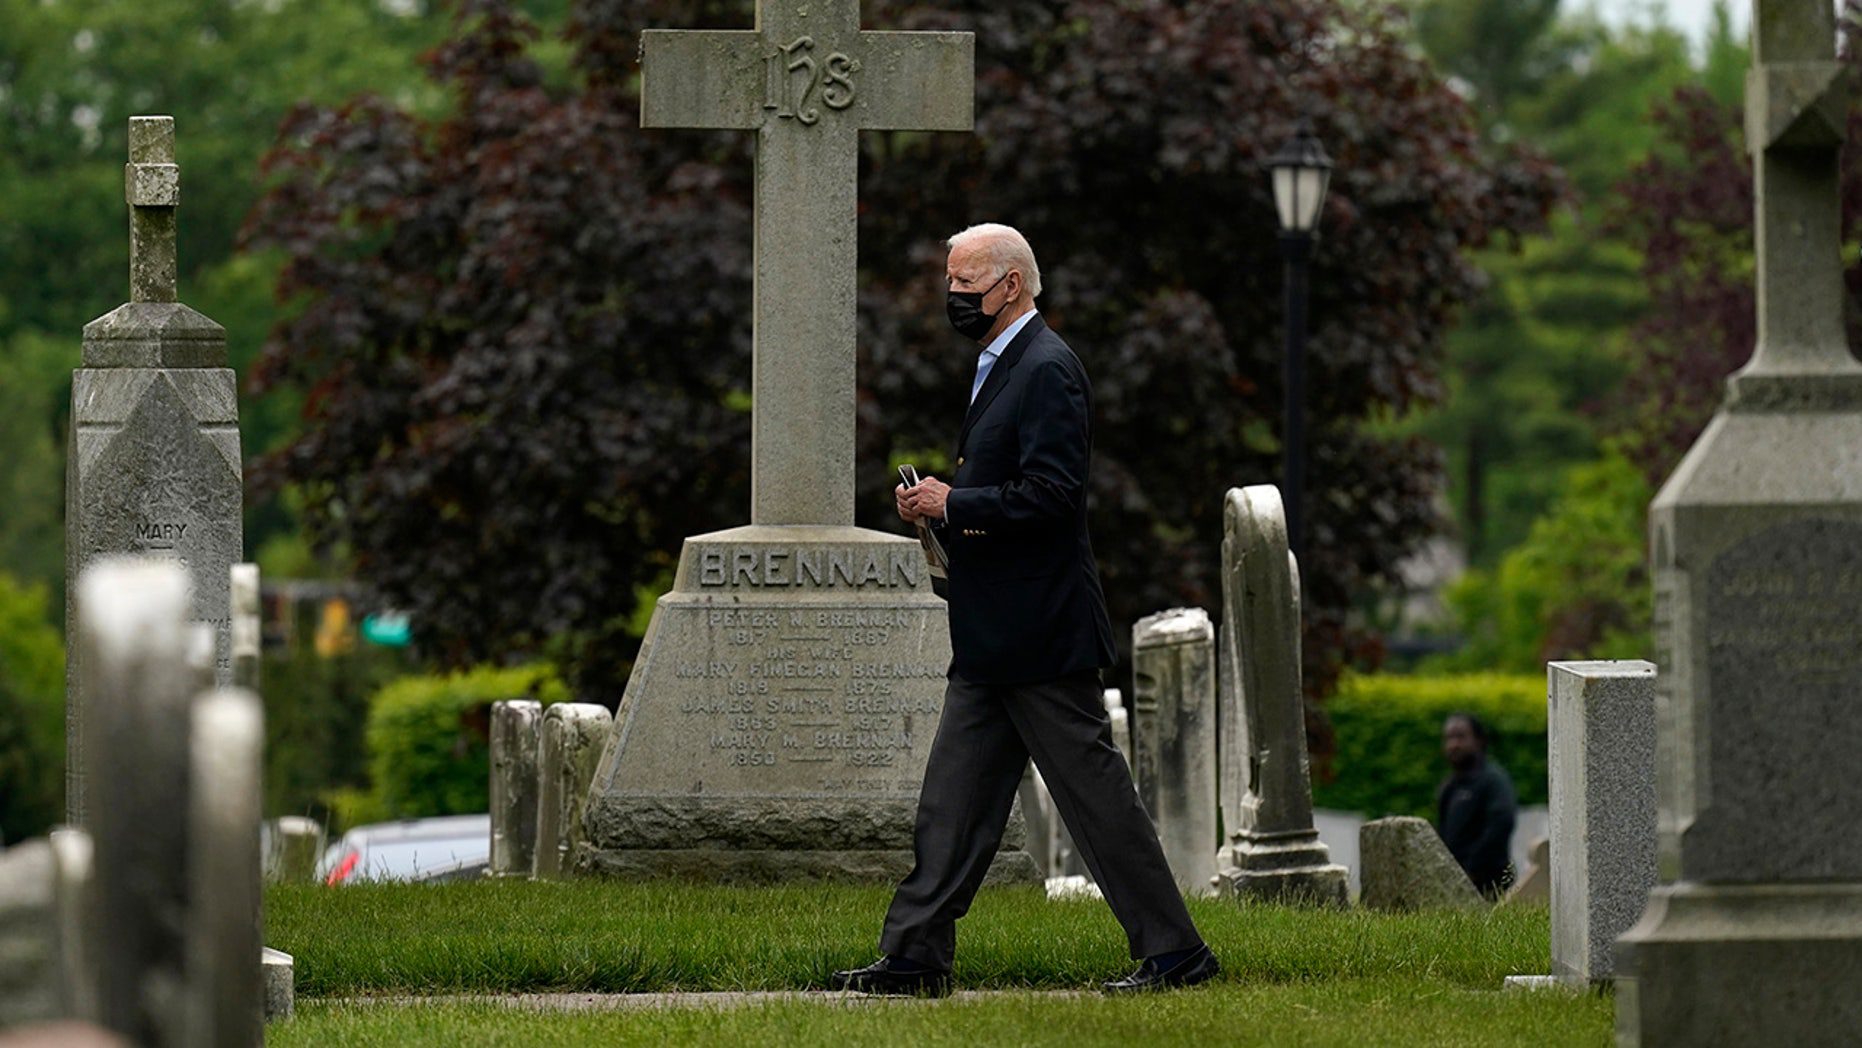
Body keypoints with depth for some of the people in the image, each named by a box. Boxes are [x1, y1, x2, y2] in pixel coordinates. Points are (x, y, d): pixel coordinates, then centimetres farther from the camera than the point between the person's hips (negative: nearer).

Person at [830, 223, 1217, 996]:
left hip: (1038, 633, -10)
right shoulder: (1000, 368, 18)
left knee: (1094, 791, -5)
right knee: (953, 797, 8)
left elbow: (1049, 495, -23)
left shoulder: (1047, 371, -14)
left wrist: (954, 506, -15)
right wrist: (938, 507, 7)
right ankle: (915, 956, 9)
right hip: (993, 640, 10)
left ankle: (1173, 951, 0)